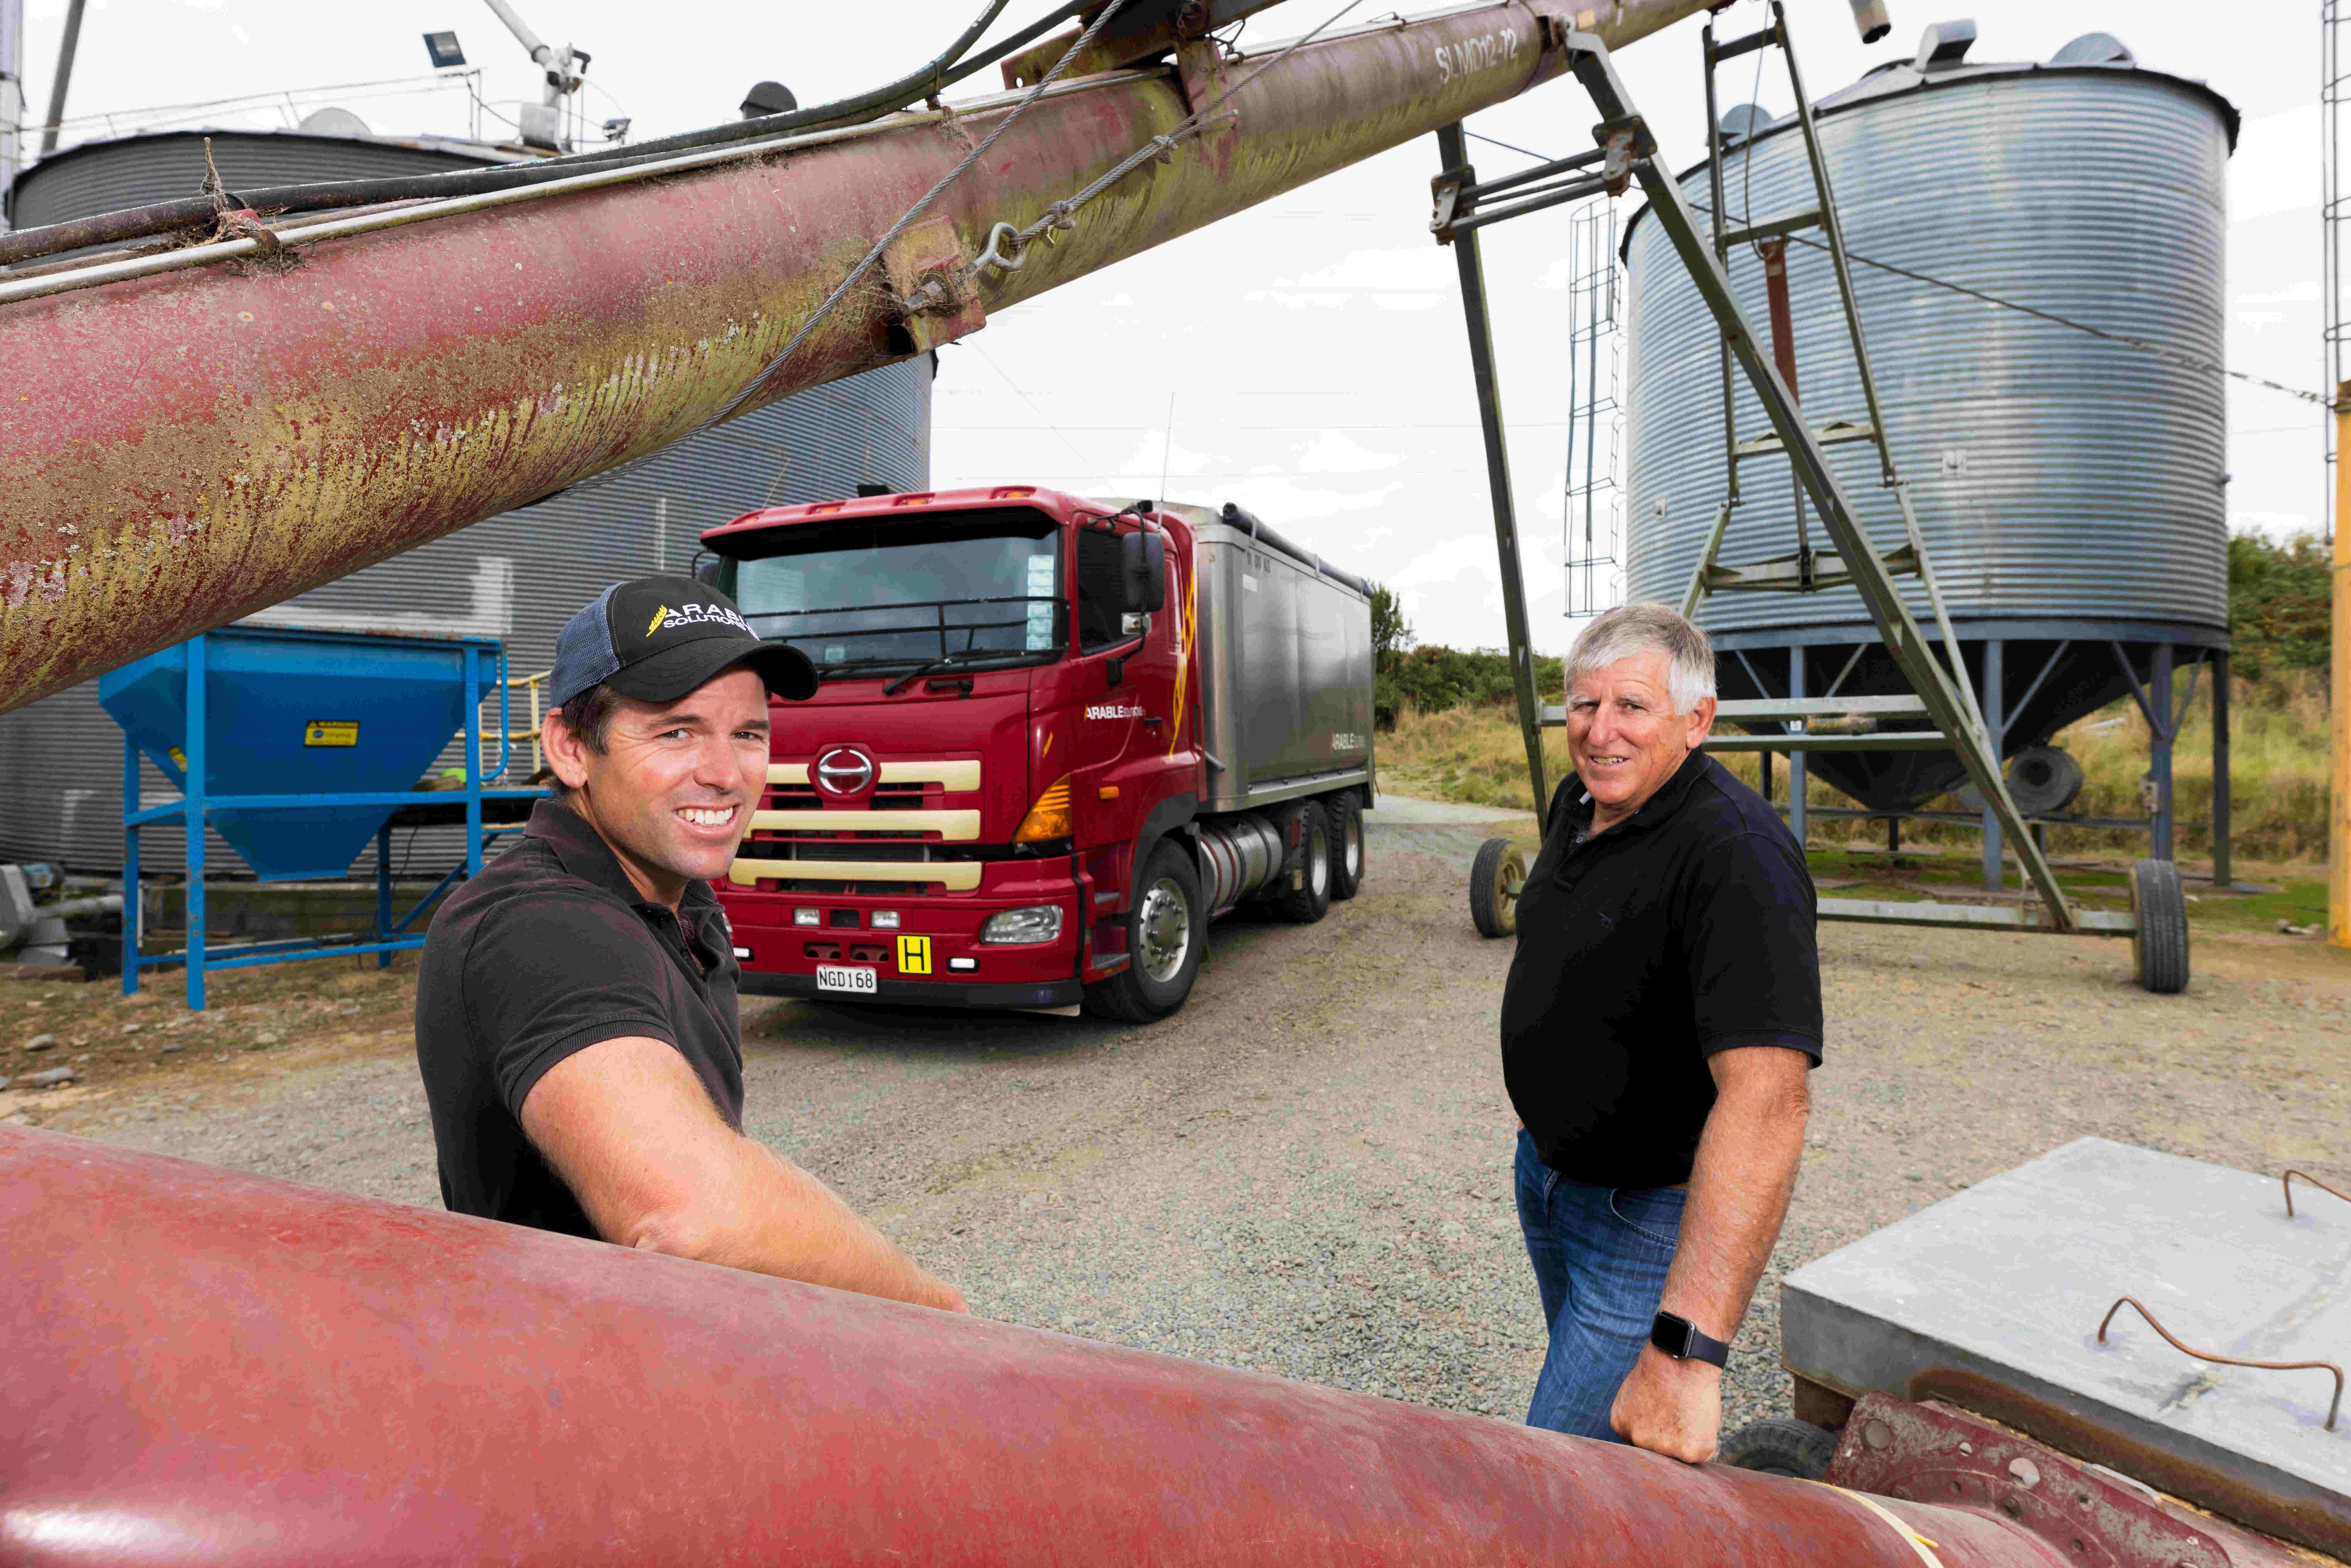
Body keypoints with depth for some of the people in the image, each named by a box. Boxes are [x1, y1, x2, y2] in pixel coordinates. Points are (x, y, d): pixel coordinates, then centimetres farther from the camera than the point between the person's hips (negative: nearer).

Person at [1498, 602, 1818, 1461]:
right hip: (1548, 1166, 8)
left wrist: (1687, 1353, -50)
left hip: (1654, 1212, -8)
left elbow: (1765, 1101, -43)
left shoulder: (1738, 857, -32)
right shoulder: (1579, 801, -4)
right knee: (1587, 1370, 29)